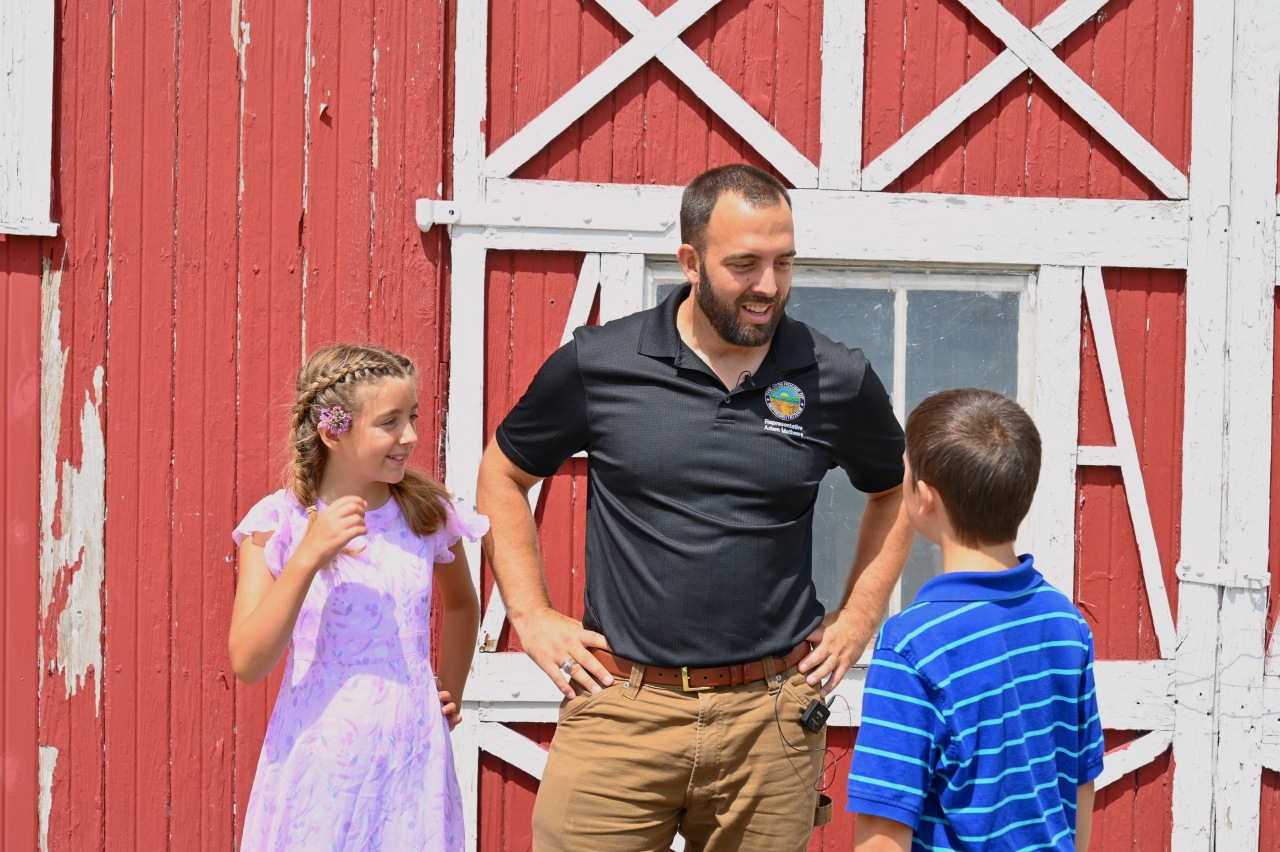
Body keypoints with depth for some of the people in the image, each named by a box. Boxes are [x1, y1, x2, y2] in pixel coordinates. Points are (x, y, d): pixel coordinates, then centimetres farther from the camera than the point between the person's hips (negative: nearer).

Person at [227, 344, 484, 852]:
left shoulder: (428, 514, 3)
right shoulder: (278, 524, -6)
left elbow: (461, 603, 24)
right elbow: (247, 664, -15)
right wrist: (308, 558, -22)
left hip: (413, 760, 3)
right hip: (320, 766, -2)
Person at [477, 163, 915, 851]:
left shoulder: (838, 381, 2)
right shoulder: (596, 364, -2)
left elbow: (896, 491, 20)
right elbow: (502, 475, 12)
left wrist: (858, 620, 11)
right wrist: (532, 618, 5)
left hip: (772, 718, 1)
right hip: (621, 710, -1)